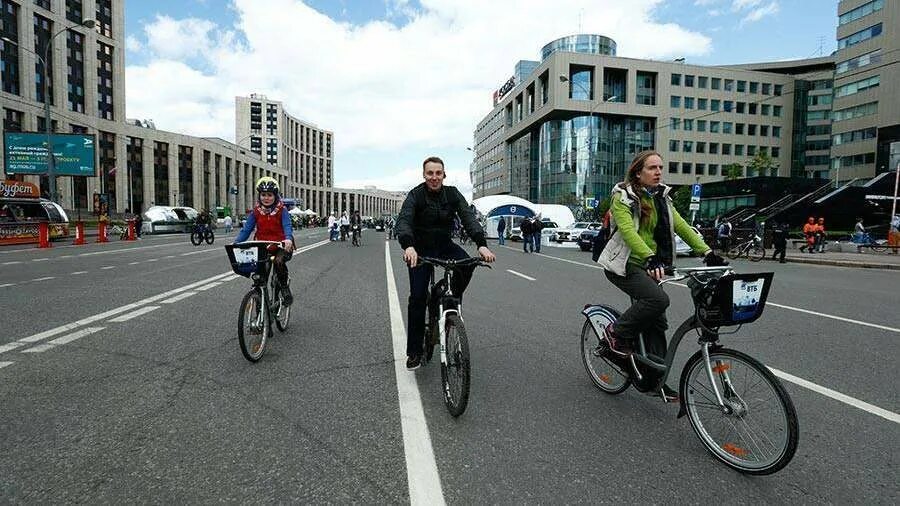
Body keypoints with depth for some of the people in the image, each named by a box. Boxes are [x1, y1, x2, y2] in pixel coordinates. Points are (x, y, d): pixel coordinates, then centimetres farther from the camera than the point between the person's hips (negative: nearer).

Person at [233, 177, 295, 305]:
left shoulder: (282, 210, -5)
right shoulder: (256, 211, 4)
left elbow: (287, 227, -19)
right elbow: (246, 229, -1)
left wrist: (288, 239, -41)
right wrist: (236, 243, -16)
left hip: (280, 245, -4)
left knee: (279, 261, -34)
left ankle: (285, 288, -9)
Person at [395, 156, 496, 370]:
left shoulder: (452, 194, -6)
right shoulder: (415, 195, -14)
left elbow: (468, 217, -17)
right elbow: (403, 221, -28)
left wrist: (481, 244, -35)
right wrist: (408, 246, -50)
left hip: (445, 245, 2)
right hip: (421, 249, -2)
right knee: (417, 297, -10)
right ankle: (414, 352, 2)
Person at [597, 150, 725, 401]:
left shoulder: (661, 198, 11)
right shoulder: (623, 197, -11)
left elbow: (681, 226, 4)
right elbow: (627, 230, -26)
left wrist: (707, 252, -7)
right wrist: (650, 257, -41)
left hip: (648, 266, 7)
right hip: (623, 265, -7)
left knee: (656, 322, 3)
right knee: (658, 299, -28)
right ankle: (617, 334, -6)